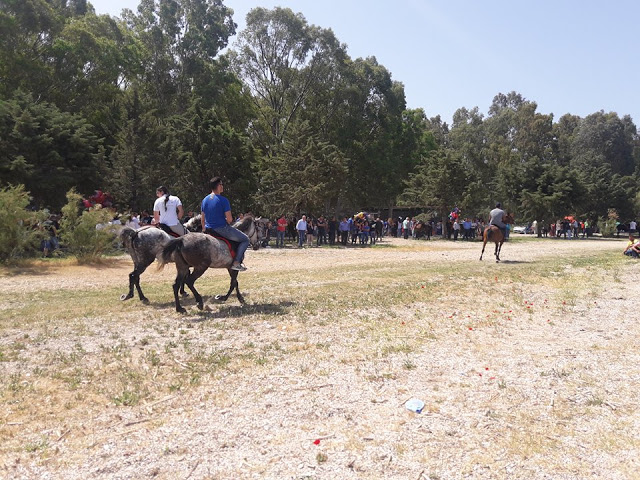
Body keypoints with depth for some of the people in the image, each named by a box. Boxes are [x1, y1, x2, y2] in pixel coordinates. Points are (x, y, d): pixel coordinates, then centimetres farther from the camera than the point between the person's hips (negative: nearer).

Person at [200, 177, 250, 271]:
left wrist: (204, 230, 24)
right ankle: (236, 262, -6)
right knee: (245, 240, 4)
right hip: (222, 229, -7)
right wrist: (228, 222, 6)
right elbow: (229, 219, -16)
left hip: (209, 230, 7)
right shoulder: (223, 200, -14)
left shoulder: (204, 200, 7)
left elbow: (202, 219, 12)